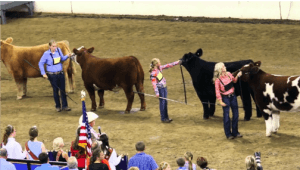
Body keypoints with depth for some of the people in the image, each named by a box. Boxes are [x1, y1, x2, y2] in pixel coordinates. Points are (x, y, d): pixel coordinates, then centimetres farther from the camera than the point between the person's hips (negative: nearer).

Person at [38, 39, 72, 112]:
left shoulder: (58, 50, -2)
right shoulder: (46, 54, -13)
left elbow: (62, 58, 14)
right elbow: (40, 63, -5)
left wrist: (67, 56, -6)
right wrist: (43, 73, -9)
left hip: (60, 73, 4)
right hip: (52, 75, -4)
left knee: (63, 90, 6)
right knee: (55, 90, 7)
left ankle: (64, 106, 15)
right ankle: (58, 106, 21)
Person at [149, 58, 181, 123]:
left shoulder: (159, 68, 3)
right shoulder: (153, 73, -20)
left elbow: (168, 66, 12)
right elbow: (154, 83, -20)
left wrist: (177, 62, 14)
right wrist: (157, 93, -22)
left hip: (164, 87, 8)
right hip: (160, 89, -8)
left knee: (165, 102, 13)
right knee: (162, 102, -3)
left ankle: (166, 117, 21)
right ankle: (163, 118, 5)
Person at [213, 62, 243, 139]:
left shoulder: (228, 74, -2)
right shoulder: (217, 80, -18)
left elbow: (234, 81, 17)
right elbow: (217, 91, -12)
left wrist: (237, 76, -2)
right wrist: (220, 101, -13)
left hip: (232, 96, 6)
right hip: (225, 98, -6)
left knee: (235, 114, 10)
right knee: (226, 116, 2)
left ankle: (235, 132, 24)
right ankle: (228, 134, 14)